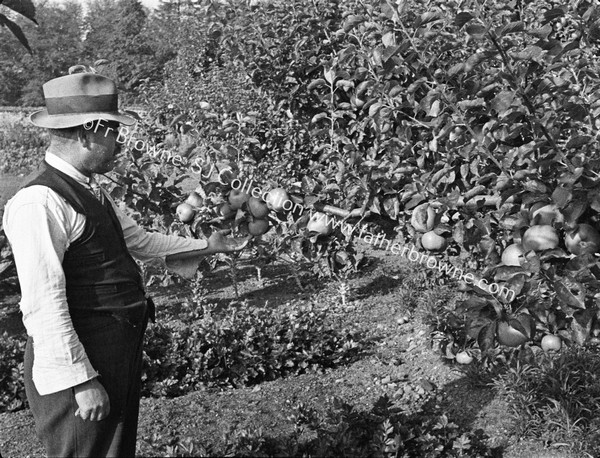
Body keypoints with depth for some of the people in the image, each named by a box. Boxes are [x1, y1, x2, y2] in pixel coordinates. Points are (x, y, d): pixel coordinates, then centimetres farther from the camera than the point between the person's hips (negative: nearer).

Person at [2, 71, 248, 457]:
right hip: (80, 359, -10)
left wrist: (205, 246, 24)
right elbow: (43, 306, -25)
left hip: (119, 358, 10)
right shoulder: (40, 203, -22)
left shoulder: (90, 191, 10)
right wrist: (81, 381, -23)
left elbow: (138, 239, 22)